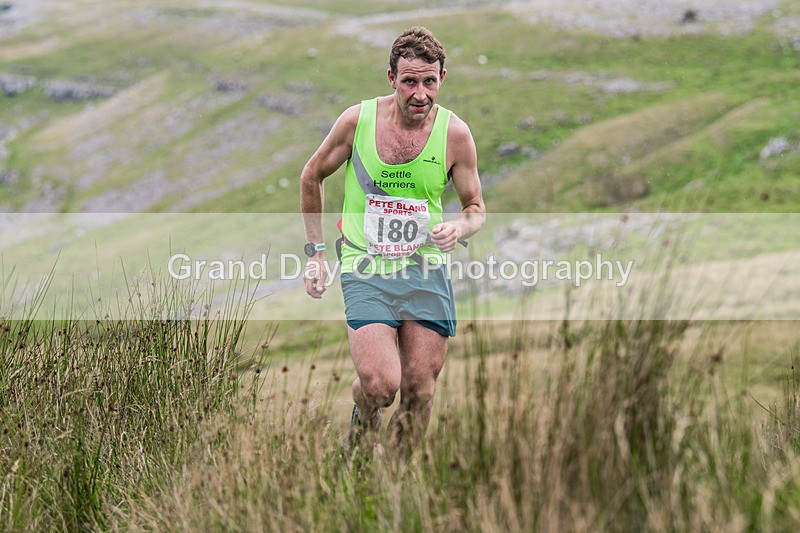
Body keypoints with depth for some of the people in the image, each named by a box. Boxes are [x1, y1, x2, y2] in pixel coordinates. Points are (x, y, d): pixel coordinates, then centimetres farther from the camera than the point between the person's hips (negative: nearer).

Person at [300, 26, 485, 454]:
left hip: (426, 270, 2)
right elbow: (311, 177, 10)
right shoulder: (357, 120, -7)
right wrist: (315, 252, 8)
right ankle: (362, 421, 17)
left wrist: (458, 229, -15)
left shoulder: (455, 133, -4)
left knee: (420, 392, 2)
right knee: (380, 384, -19)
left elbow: (476, 207, 8)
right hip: (366, 269, -2)